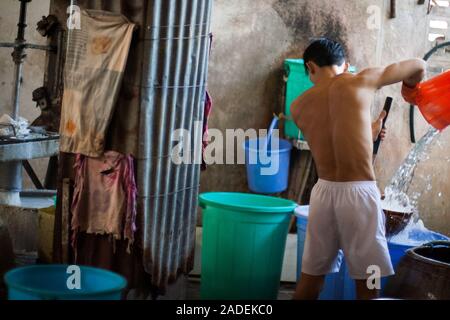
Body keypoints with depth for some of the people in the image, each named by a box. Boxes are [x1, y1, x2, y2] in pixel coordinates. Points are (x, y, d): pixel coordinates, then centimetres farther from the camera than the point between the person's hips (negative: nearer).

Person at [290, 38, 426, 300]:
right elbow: (418, 66, 10)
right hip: (359, 192, -4)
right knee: (368, 282, 5)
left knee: (311, 276, 14)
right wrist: (411, 87, 32)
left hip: (324, 191, 4)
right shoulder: (362, 82, -1)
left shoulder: (298, 107, 8)